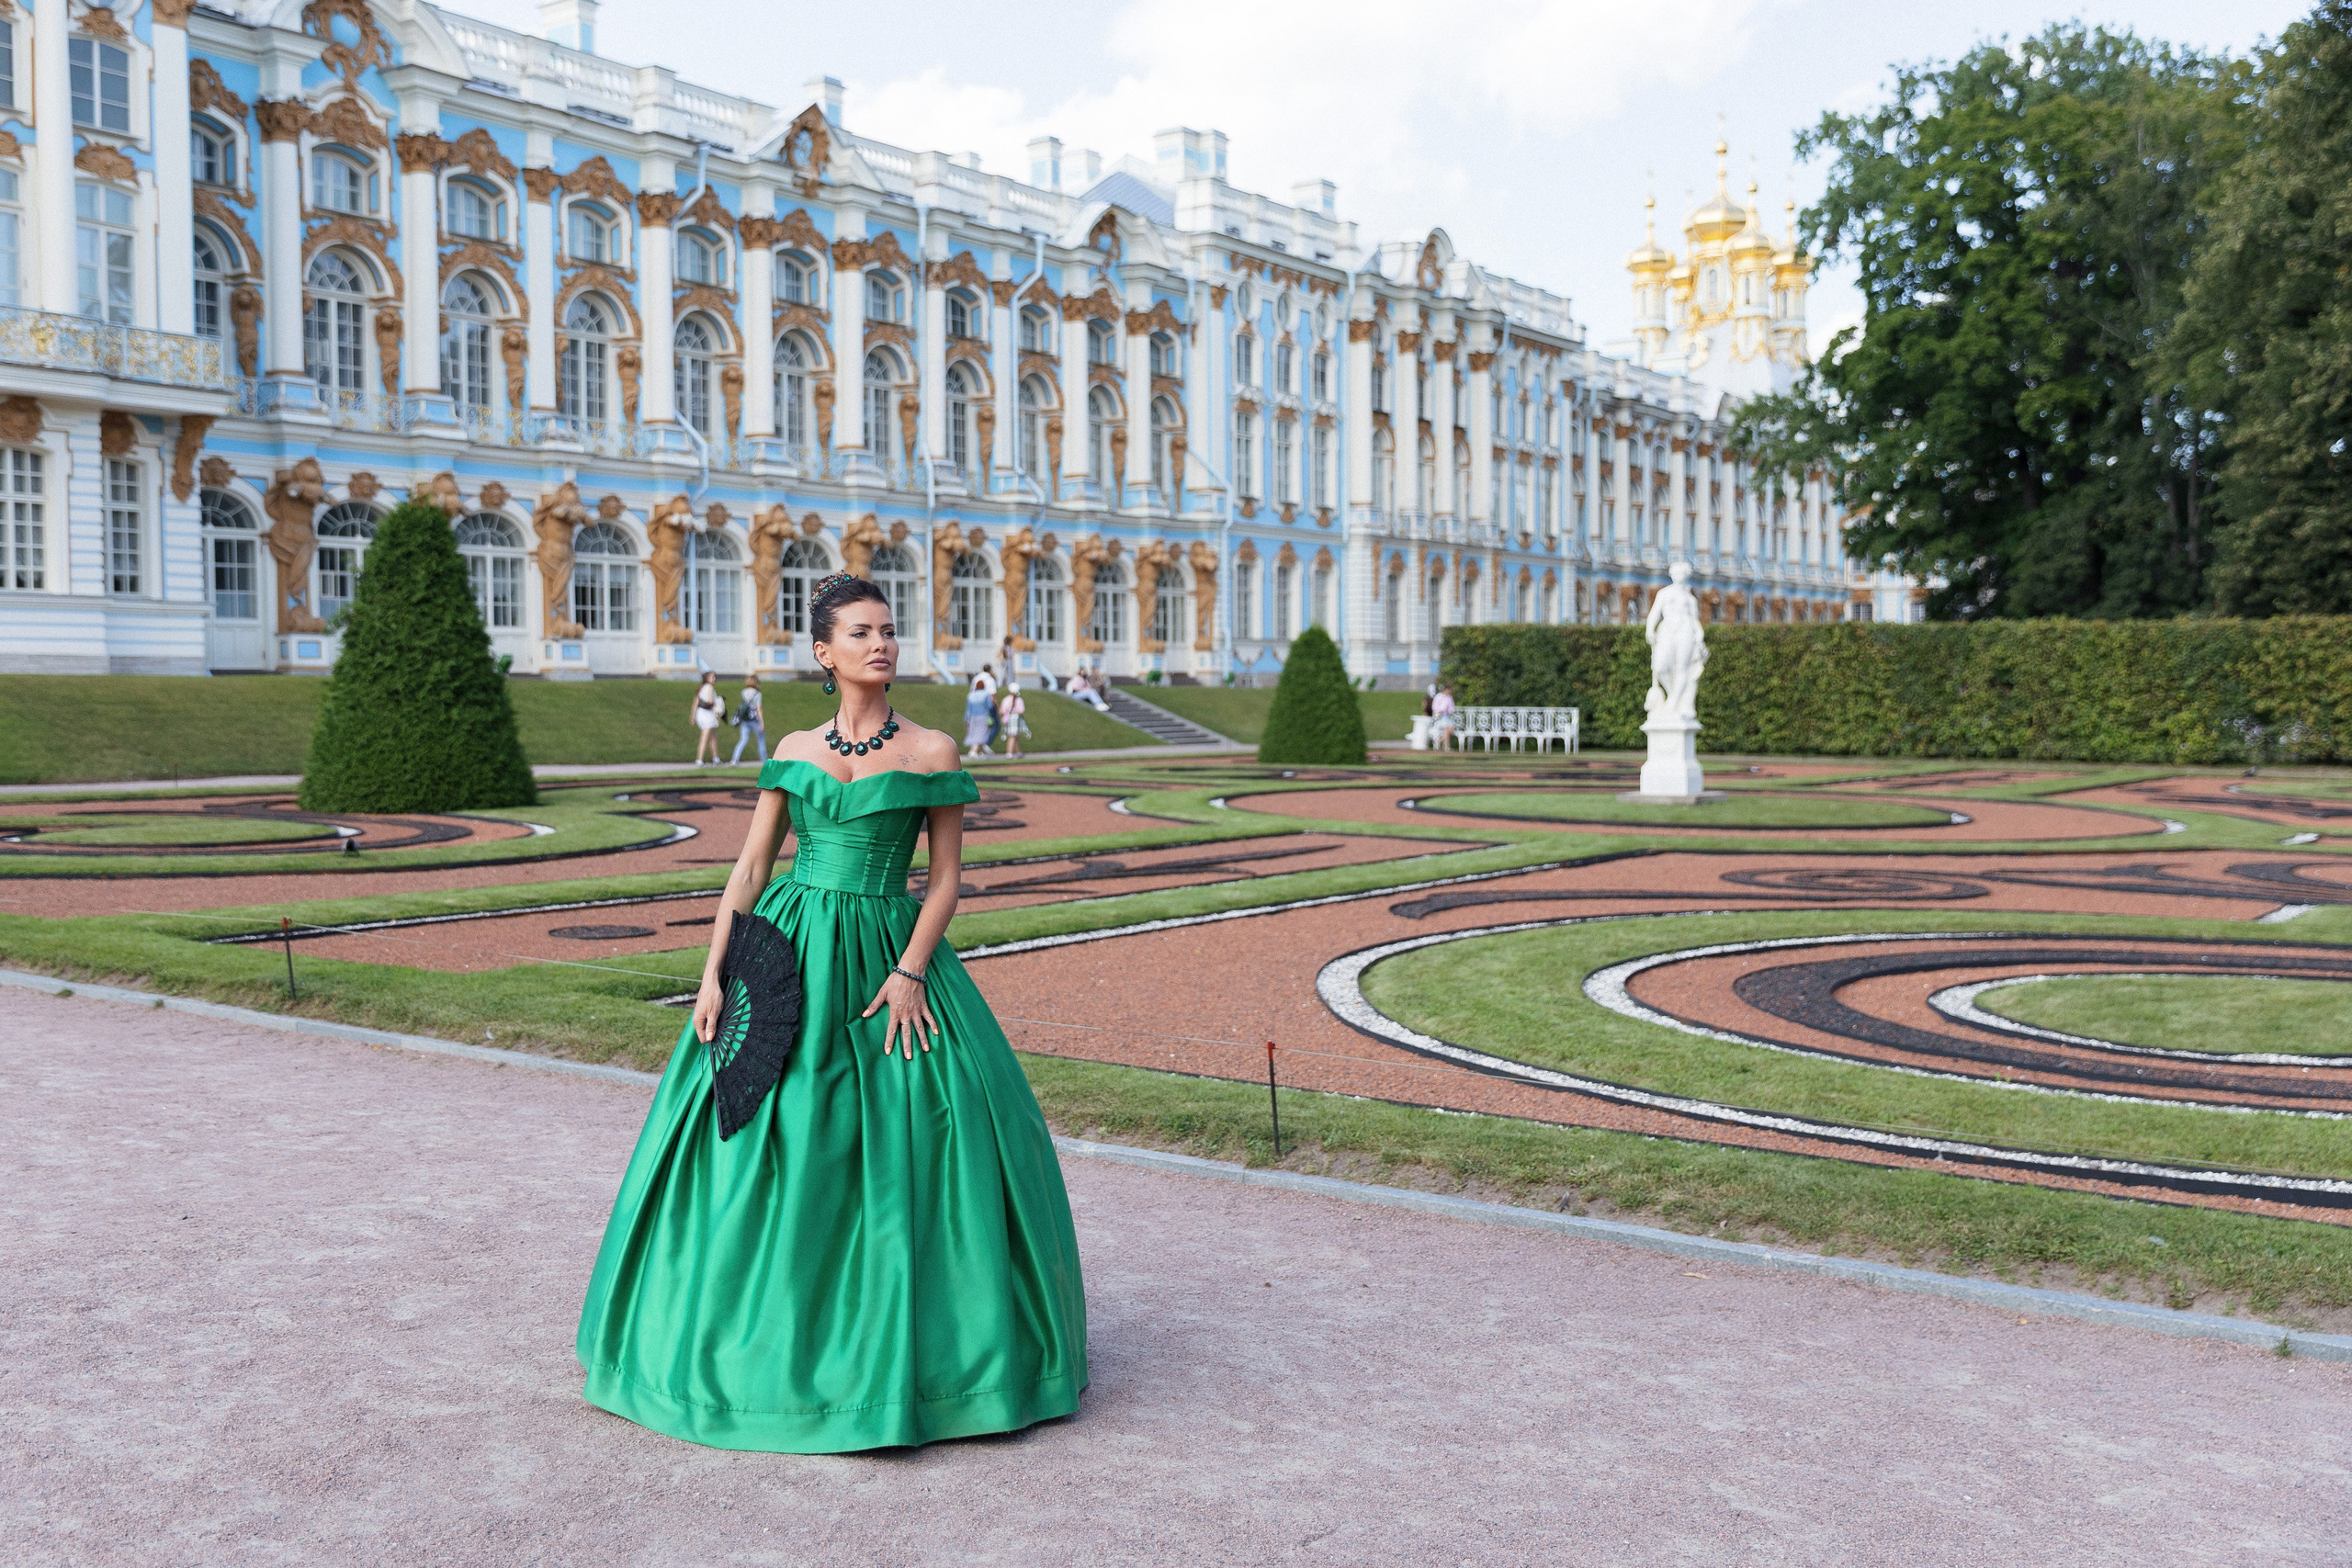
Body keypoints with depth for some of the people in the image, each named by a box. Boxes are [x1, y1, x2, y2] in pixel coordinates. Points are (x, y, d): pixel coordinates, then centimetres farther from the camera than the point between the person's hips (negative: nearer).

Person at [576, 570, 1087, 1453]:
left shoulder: (933, 752, 0)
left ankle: (899, 1343, 14)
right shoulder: (793, 751, 7)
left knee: (902, 1149, -3)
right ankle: (768, 1336, 20)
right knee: (764, 1145, 3)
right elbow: (750, 867, 6)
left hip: (885, 957, -2)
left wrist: (911, 972, -13)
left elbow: (947, 878, -1)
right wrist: (712, 973, -2)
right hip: (785, 954, 2)